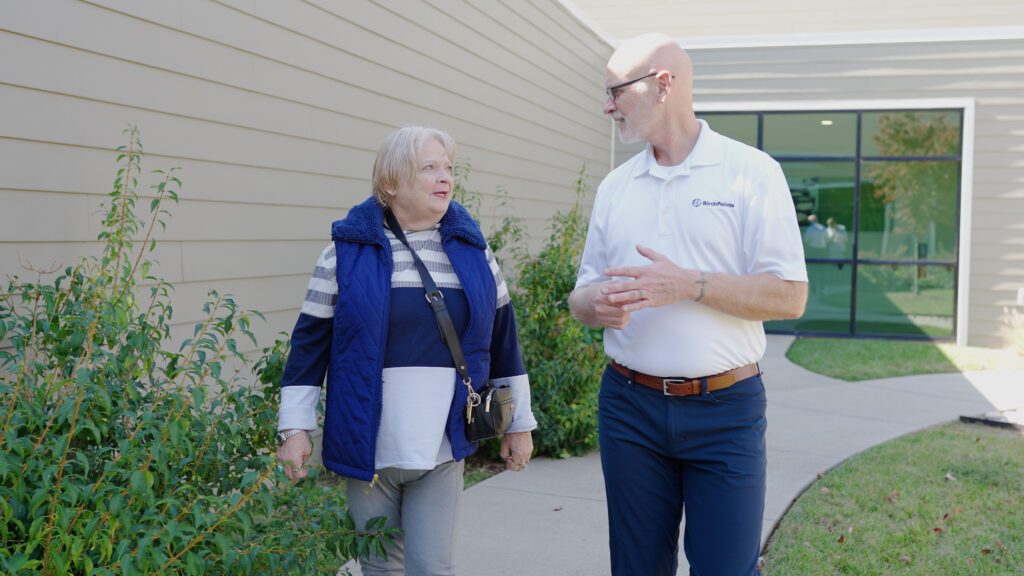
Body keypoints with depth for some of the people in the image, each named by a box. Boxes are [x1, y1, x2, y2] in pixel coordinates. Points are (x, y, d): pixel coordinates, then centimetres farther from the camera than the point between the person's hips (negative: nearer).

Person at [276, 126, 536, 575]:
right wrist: (295, 426, -4)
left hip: (441, 450, 1)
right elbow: (310, 340, 0)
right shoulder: (349, 249, -2)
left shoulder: (472, 248, 6)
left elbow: (501, 336, 11)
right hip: (367, 448, -1)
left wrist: (519, 422, 13)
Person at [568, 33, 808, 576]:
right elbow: (581, 295, 14)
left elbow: (789, 297, -9)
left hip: (725, 409, -4)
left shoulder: (751, 171, -4)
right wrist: (593, 304, -10)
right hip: (629, 405, 4)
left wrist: (689, 286, -20)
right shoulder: (615, 186, 11)